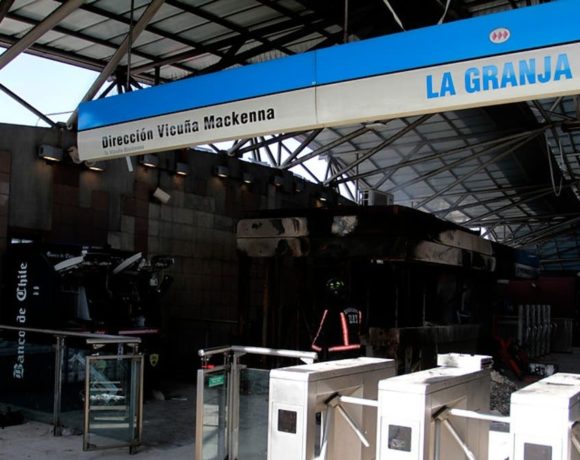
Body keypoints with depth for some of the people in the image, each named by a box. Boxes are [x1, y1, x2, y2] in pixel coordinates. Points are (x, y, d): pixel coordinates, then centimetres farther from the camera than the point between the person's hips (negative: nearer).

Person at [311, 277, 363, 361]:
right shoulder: (356, 311, 7)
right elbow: (358, 334, 13)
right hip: (355, 353, 7)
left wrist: (315, 350, 2)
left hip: (337, 355, -7)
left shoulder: (330, 312, -12)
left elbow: (323, 333, -9)